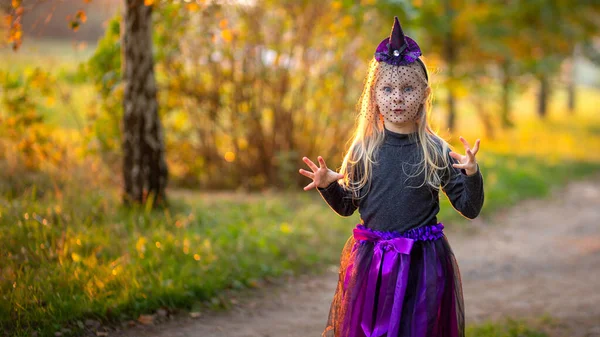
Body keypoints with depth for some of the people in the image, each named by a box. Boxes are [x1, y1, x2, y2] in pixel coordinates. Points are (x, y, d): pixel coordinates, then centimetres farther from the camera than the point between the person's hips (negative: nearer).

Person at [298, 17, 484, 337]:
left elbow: (470, 208, -1)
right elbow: (347, 206, 11)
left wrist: (471, 174, -18)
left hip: (422, 264, -1)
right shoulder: (363, 149, 0)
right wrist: (328, 185, -7)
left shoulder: (436, 151, -4)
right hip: (369, 261, 1)